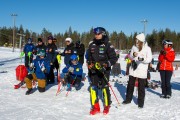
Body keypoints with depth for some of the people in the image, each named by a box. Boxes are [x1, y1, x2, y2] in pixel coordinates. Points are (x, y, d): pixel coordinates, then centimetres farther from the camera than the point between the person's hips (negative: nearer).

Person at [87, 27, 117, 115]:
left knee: (104, 88, 2)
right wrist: (89, 64, 4)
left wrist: (106, 64, -21)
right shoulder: (92, 45, 8)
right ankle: (95, 107, 15)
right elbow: (89, 56, 21)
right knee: (93, 88, 2)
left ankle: (107, 106, 21)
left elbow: (114, 58, -8)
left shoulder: (107, 45, -8)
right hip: (93, 70, 5)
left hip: (104, 71, -4)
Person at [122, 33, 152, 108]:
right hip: (133, 69, 4)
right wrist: (133, 55, -12)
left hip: (142, 71, -4)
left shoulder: (147, 48, -7)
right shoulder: (134, 47, 5)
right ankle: (128, 99, 28)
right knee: (130, 85, 12)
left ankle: (141, 102, 16)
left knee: (141, 87, 3)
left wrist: (143, 59, -29)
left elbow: (149, 59, -10)